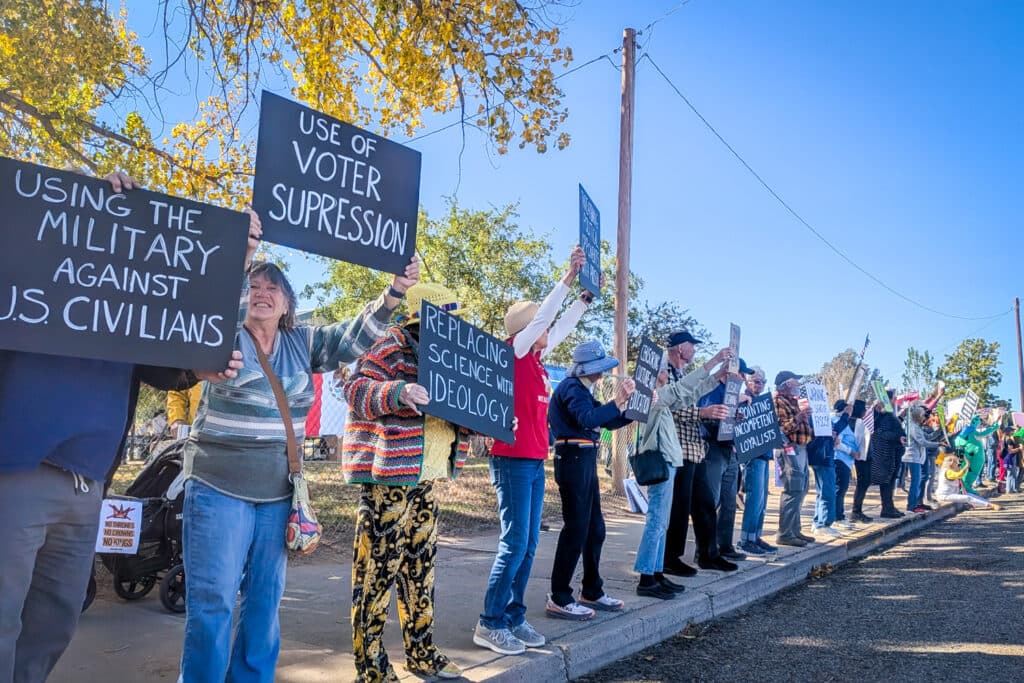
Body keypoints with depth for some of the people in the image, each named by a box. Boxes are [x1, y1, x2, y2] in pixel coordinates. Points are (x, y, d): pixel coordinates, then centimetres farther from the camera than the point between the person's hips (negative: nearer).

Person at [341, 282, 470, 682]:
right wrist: (398, 391, -33)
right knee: (378, 570, -3)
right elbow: (356, 390, -17)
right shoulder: (392, 348, -8)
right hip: (388, 477, -9)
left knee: (420, 567, 15)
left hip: (426, 480, 9)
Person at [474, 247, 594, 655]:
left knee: (529, 545, 10)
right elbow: (541, 317, -16)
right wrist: (568, 278, -14)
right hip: (513, 461, -9)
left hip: (534, 461, 9)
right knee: (514, 544, -7)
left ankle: (514, 618, 18)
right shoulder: (514, 352, -7)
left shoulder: (535, 358, 14)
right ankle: (490, 624, 2)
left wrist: (585, 298, 28)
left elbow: (561, 327, 26)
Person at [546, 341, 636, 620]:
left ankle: (592, 592, 26)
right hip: (574, 460, -10)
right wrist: (618, 401, -29)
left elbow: (609, 422, 20)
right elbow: (587, 419, -27)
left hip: (585, 461, 10)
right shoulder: (571, 387, -11)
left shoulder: (581, 389, 20)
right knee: (576, 530, -7)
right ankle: (559, 599, 0)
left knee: (595, 529, 15)